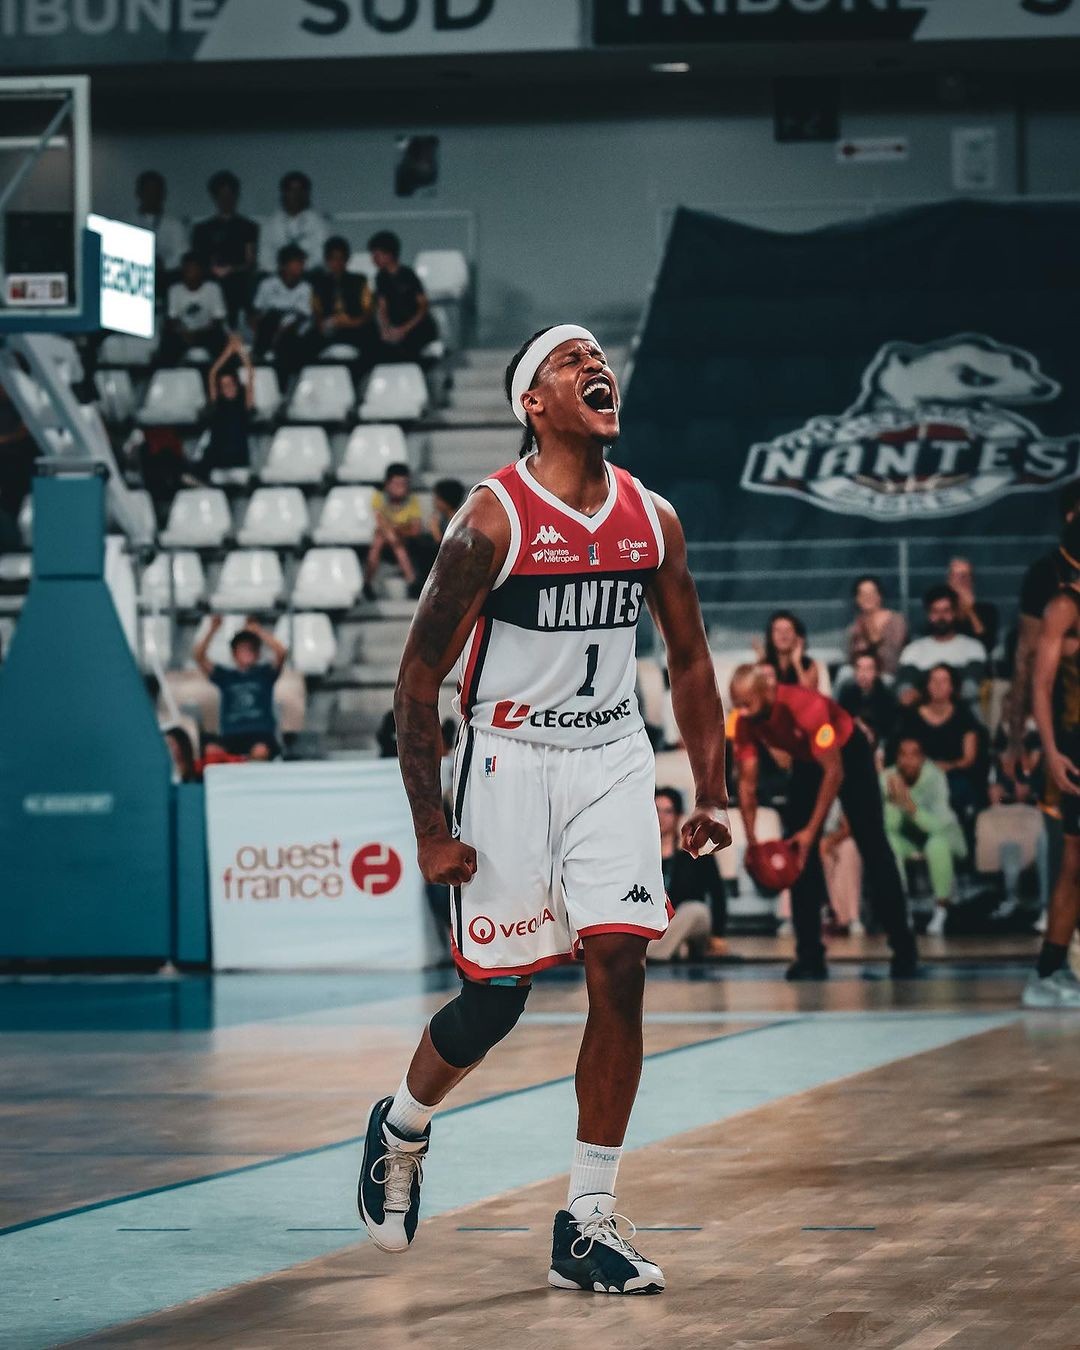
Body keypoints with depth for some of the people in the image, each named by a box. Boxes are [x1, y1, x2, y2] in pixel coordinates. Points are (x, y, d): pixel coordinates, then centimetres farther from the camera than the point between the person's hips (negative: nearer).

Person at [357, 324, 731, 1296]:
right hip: (511, 760, -4)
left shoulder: (652, 519, 3)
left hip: (613, 756, 4)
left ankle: (586, 1230, -2)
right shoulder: (493, 521, -13)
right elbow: (419, 681, -9)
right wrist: (433, 832, -12)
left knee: (620, 973, -7)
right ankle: (401, 1128, 33)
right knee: (496, 997, 0)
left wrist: (711, 794, 8)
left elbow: (689, 659, 15)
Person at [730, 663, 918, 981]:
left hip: (848, 755, -5)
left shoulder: (807, 707, -38)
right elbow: (747, 782, -14)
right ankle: (809, 955, 0)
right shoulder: (746, 723, -21)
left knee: (873, 849, -6)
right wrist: (751, 840, -23)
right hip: (806, 762, 5)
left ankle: (903, 950, 1)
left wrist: (812, 830, -33)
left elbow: (834, 772, -33)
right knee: (799, 852, -4)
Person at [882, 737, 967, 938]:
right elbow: (889, 825, -20)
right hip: (907, 837, 3)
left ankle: (941, 912, -19)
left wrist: (910, 805, -47)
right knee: (887, 843, -29)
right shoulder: (888, 778, -17)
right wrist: (893, 800, -39)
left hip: (941, 833, -3)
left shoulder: (935, 777, -25)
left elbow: (938, 825, -34)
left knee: (937, 844, -36)